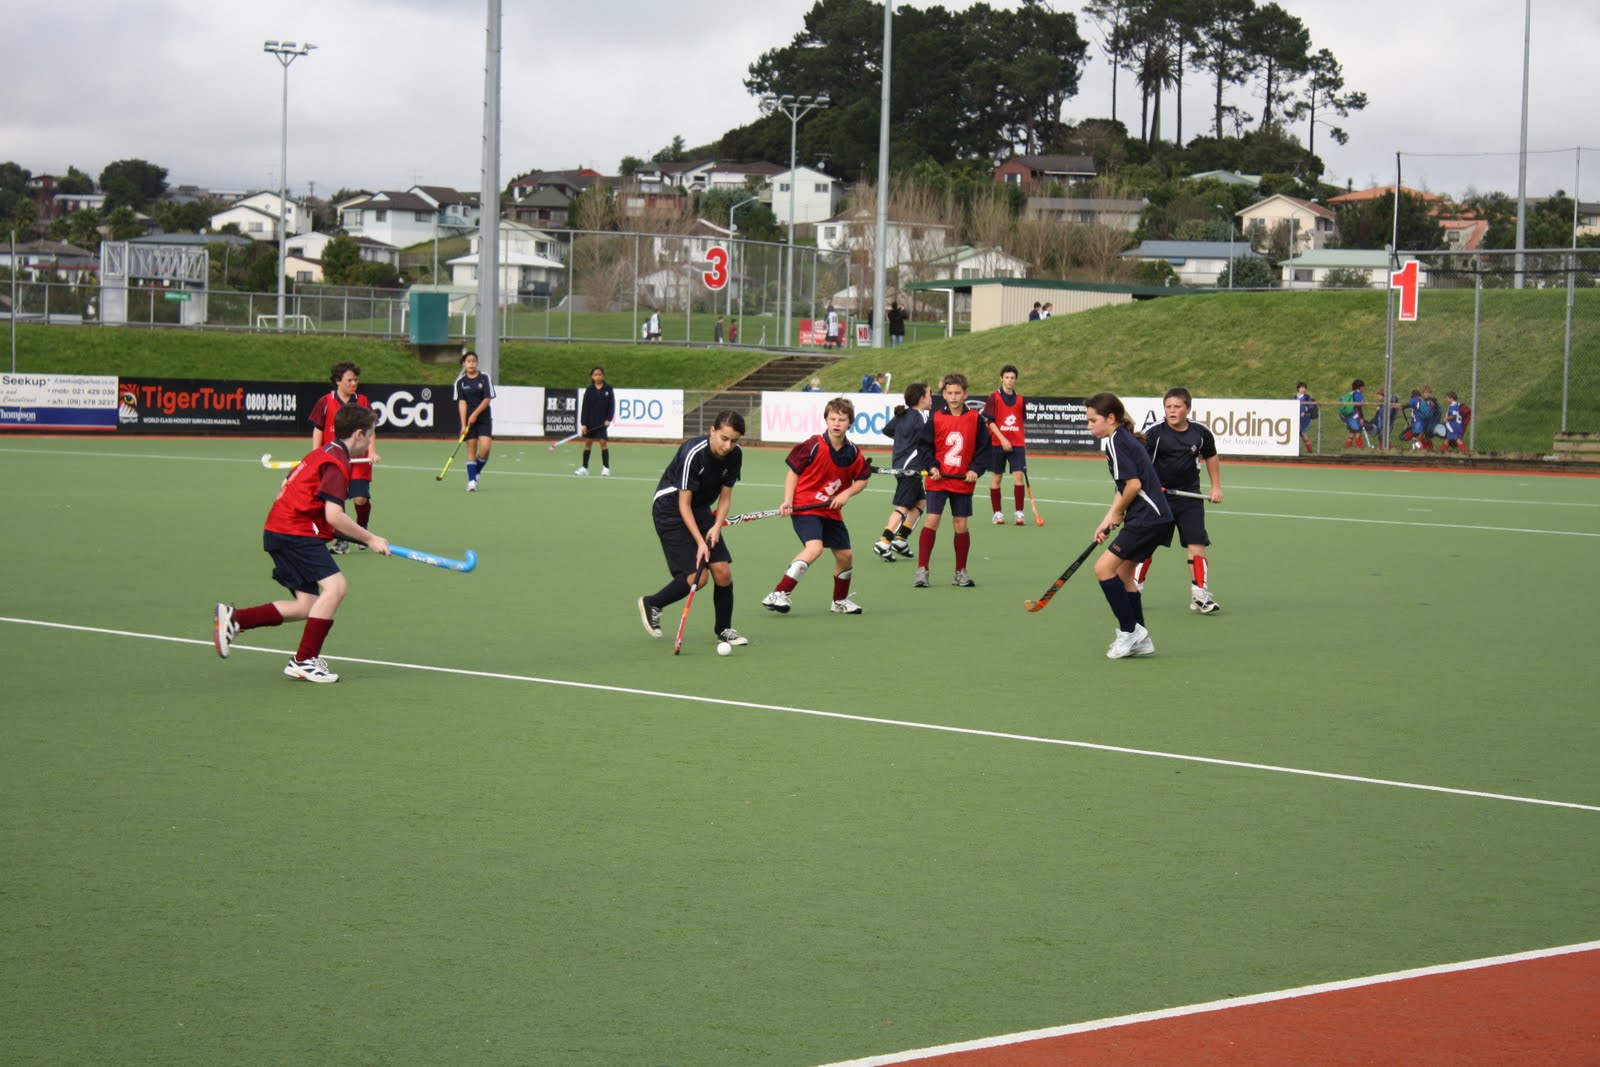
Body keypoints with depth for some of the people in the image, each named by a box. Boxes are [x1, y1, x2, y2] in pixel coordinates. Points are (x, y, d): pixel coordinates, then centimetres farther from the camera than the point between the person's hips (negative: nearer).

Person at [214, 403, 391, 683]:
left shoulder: (323, 453, 18)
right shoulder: (336, 463, -13)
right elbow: (334, 515, -22)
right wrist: (370, 539, -13)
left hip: (279, 530, 10)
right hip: (296, 533, -10)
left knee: (307, 606, 7)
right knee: (335, 585, -20)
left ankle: (234, 618, 10)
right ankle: (304, 661, -17)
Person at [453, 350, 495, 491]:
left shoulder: (485, 378, 0)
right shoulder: (460, 382, 3)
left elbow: (487, 399, -4)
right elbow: (462, 403, -4)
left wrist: (475, 414, -15)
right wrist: (463, 424, -13)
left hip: (484, 418, -1)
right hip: (468, 419, 1)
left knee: (485, 447, -14)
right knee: (471, 449, -2)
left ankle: (477, 472, 9)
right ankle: (471, 481, -1)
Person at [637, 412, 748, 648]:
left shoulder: (735, 455, -9)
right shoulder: (693, 453, -28)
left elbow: (725, 496, 3)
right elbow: (684, 504, -23)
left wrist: (717, 526, -14)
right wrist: (700, 542, -25)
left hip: (701, 509, 6)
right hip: (670, 509, -6)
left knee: (722, 572, -5)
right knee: (697, 576, -16)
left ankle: (724, 629, 14)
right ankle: (652, 604, 9)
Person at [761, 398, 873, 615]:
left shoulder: (853, 453, -1)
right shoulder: (813, 446, -14)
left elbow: (862, 479, 12)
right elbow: (793, 471, -6)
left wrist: (846, 493, -7)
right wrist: (788, 501, -14)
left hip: (831, 511, 6)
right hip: (804, 507, -6)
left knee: (845, 556, 12)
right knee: (814, 548, -27)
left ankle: (840, 601, 36)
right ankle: (778, 595, -26)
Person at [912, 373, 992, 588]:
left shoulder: (976, 419, 0)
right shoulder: (935, 418, -1)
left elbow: (984, 447, 3)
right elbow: (924, 444, 4)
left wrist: (975, 469, -8)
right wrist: (931, 466, -9)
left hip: (963, 481, 1)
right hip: (938, 481, -1)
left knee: (961, 525, 6)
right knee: (931, 521, -8)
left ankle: (960, 572, 18)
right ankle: (922, 570, -4)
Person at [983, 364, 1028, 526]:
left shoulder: (1020, 399, 9)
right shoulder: (994, 397, -2)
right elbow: (990, 421, -7)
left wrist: (1023, 442, 14)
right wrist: (1002, 439, -15)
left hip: (1017, 445, 2)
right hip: (998, 444, -2)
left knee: (1018, 477, -8)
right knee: (995, 478, 3)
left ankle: (1019, 513, -6)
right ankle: (998, 513, 12)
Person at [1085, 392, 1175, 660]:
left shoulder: (1116, 442, -12)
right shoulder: (1125, 439, 18)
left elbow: (1134, 484, -19)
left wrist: (1117, 514, -3)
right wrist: (1108, 521, 14)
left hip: (1147, 518, -10)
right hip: (1155, 518, 10)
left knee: (1104, 568, -10)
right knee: (1123, 574, 16)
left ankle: (1129, 630, -5)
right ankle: (1140, 640, 21)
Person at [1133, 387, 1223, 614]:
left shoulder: (1201, 432, -2)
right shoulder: (1154, 433, -12)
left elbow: (1211, 457, 16)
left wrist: (1216, 487, 13)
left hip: (1189, 495, 2)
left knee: (1196, 544, -5)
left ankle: (1200, 595, 2)